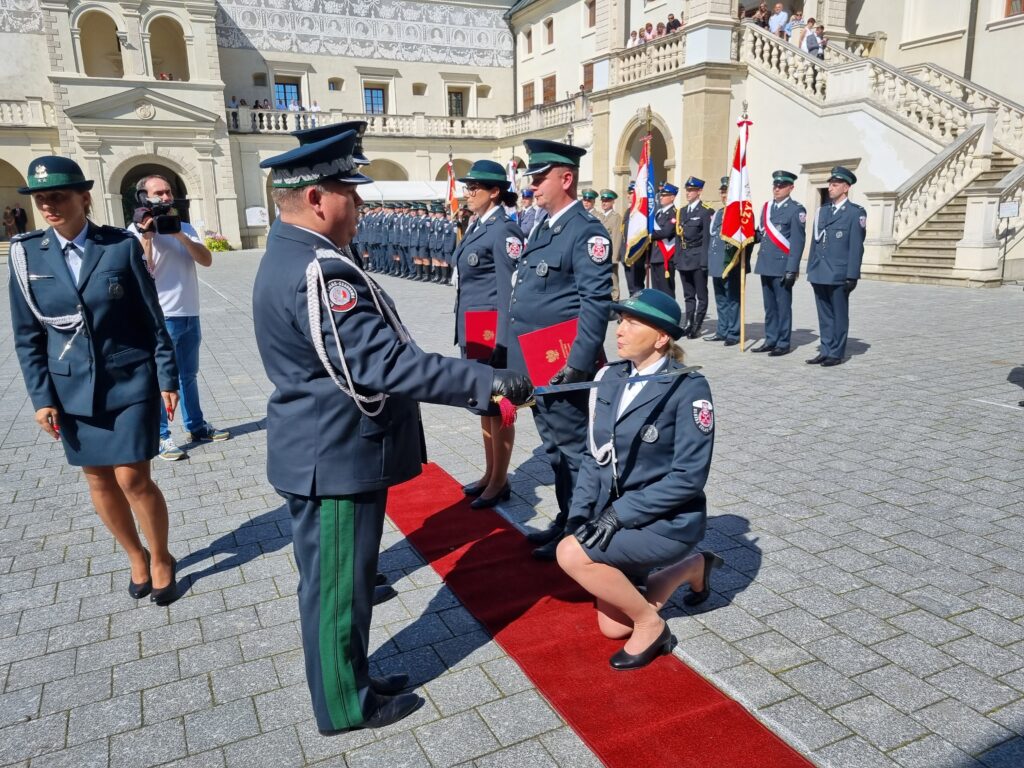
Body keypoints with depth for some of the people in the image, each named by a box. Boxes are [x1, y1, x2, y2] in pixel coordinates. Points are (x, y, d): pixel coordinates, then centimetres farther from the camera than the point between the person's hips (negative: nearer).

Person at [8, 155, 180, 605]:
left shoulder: (122, 245, -6)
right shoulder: (26, 254, 1)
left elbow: (153, 318, -3)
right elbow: (27, 335, 4)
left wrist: (167, 378, -5)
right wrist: (41, 396, -1)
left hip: (130, 380, -3)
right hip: (72, 387, 3)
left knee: (133, 478, -3)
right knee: (99, 480, 11)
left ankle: (161, 558, 21)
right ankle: (136, 557, 32)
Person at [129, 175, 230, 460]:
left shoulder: (185, 227, 10)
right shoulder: (136, 230, -5)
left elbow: (206, 260, -4)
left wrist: (180, 235, -14)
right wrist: (147, 236, -19)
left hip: (190, 315, 6)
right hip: (160, 318, -6)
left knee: (189, 374, 17)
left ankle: (195, 426, 28)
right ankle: (161, 437, 7)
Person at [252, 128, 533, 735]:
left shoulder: (290, 256, 10)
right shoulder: (319, 271, -25)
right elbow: (383, 365, -31)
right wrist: (485, 382, -29)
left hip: (325, 451, 11)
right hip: (336, 459, -10)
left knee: (334, 579, 22)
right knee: (338, 586, 8)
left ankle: (349, 682, 41)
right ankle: (347, 704, 29)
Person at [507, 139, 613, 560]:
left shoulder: (587, 231, -13)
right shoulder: (541, 229, 15)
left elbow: (596, 302, -20)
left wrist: (578, 363, -24)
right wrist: (511, 349, 18)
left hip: (562, 364, -9)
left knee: (571, 448, 3)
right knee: (554, 446, 18)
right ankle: (565, 521, 32)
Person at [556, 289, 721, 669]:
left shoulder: (688, 389, -18)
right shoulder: (610, 377, 0)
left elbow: (689, 476, -21)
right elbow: (595, 455, 6)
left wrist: (620, 513, -23)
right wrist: (581, 512, -6)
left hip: (668, 522, -7)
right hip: (616, 517, 7)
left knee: (571, 553, -25)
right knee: (612, 628, 13)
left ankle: (651, 623, -1)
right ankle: (692, 567, 33)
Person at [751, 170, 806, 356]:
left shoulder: (796, 210, -6)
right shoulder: (767, 207, 14)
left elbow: (797, 242, -11)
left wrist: (791, 269, -17)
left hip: (782, 266, -6)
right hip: (766, 265, 7)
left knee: (783, 306, 1)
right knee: (769, 306, 13)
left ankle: (783, 344, 8)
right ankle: (770, 340, 21)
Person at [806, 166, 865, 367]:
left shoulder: (856, 213, -3)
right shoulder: (822, 211, 15)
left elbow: (856, 246, -8)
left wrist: (852, 276, -13)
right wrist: (810, 270, 12)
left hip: (839, 275, -5)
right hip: (819, 274, 6)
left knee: (839, 316, 3)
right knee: (824, 316, 11)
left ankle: (836, 353, 10)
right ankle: (825, 351, 18)